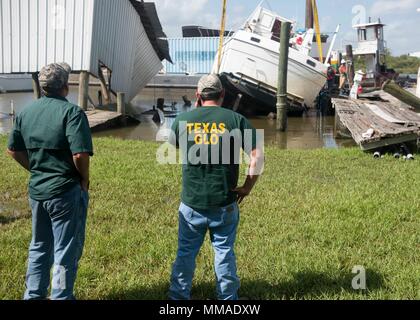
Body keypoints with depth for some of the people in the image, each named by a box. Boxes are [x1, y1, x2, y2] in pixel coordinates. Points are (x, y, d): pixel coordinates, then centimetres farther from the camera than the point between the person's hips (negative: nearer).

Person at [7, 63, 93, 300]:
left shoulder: (26, 112, 4)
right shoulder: (71, 112, -17)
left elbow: (14, 150, 11)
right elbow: (80, 155, -26)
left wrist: (36, 170, 15)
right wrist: (85, 179, -9)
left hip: (36, 190, 7)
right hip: (67, 192, -7)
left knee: (39, 247, 22)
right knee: (66, 252, 7)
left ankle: (33, 295, 33)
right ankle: (61, 297, 16)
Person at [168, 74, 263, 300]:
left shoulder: (183, 120, -2)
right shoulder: (235, 119, -6)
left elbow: (173, 144, 20)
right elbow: (257, 156, -10)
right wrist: (247, 188, -1)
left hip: (191, 202, 1)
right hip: (225, 203, -1)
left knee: (186, 252, 14)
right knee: (224, 251, 13)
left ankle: (179, 296, 24)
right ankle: (228, 297, 25)